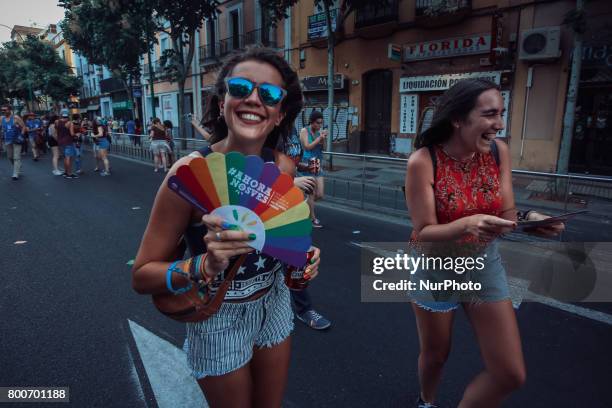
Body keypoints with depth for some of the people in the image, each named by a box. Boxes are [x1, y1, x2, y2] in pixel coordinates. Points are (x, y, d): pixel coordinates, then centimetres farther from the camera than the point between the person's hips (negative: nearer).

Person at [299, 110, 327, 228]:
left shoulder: (319, 132, 7)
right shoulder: (304, 131, -6)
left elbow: (323, 148, 7)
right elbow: (307, 146, -15)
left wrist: (323, 139, -10)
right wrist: (319, 138, -16)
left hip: (318, 166, 6)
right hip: (308, 165, -5)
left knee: (320, 195, 6)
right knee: (312, 194, 0)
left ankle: (305, 205, 33)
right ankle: (313, 219, 13)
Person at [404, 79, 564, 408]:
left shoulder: (499, 151, -9)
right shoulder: (423, 161, -23)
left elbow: (506, 215, -5)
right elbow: (424, 231, -21)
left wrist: (529, 219, -26)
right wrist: (468, 224, -38)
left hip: (485, 263, 4)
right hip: (436, 267, -3)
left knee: (511, 374, 5)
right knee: (435, 355, 19)